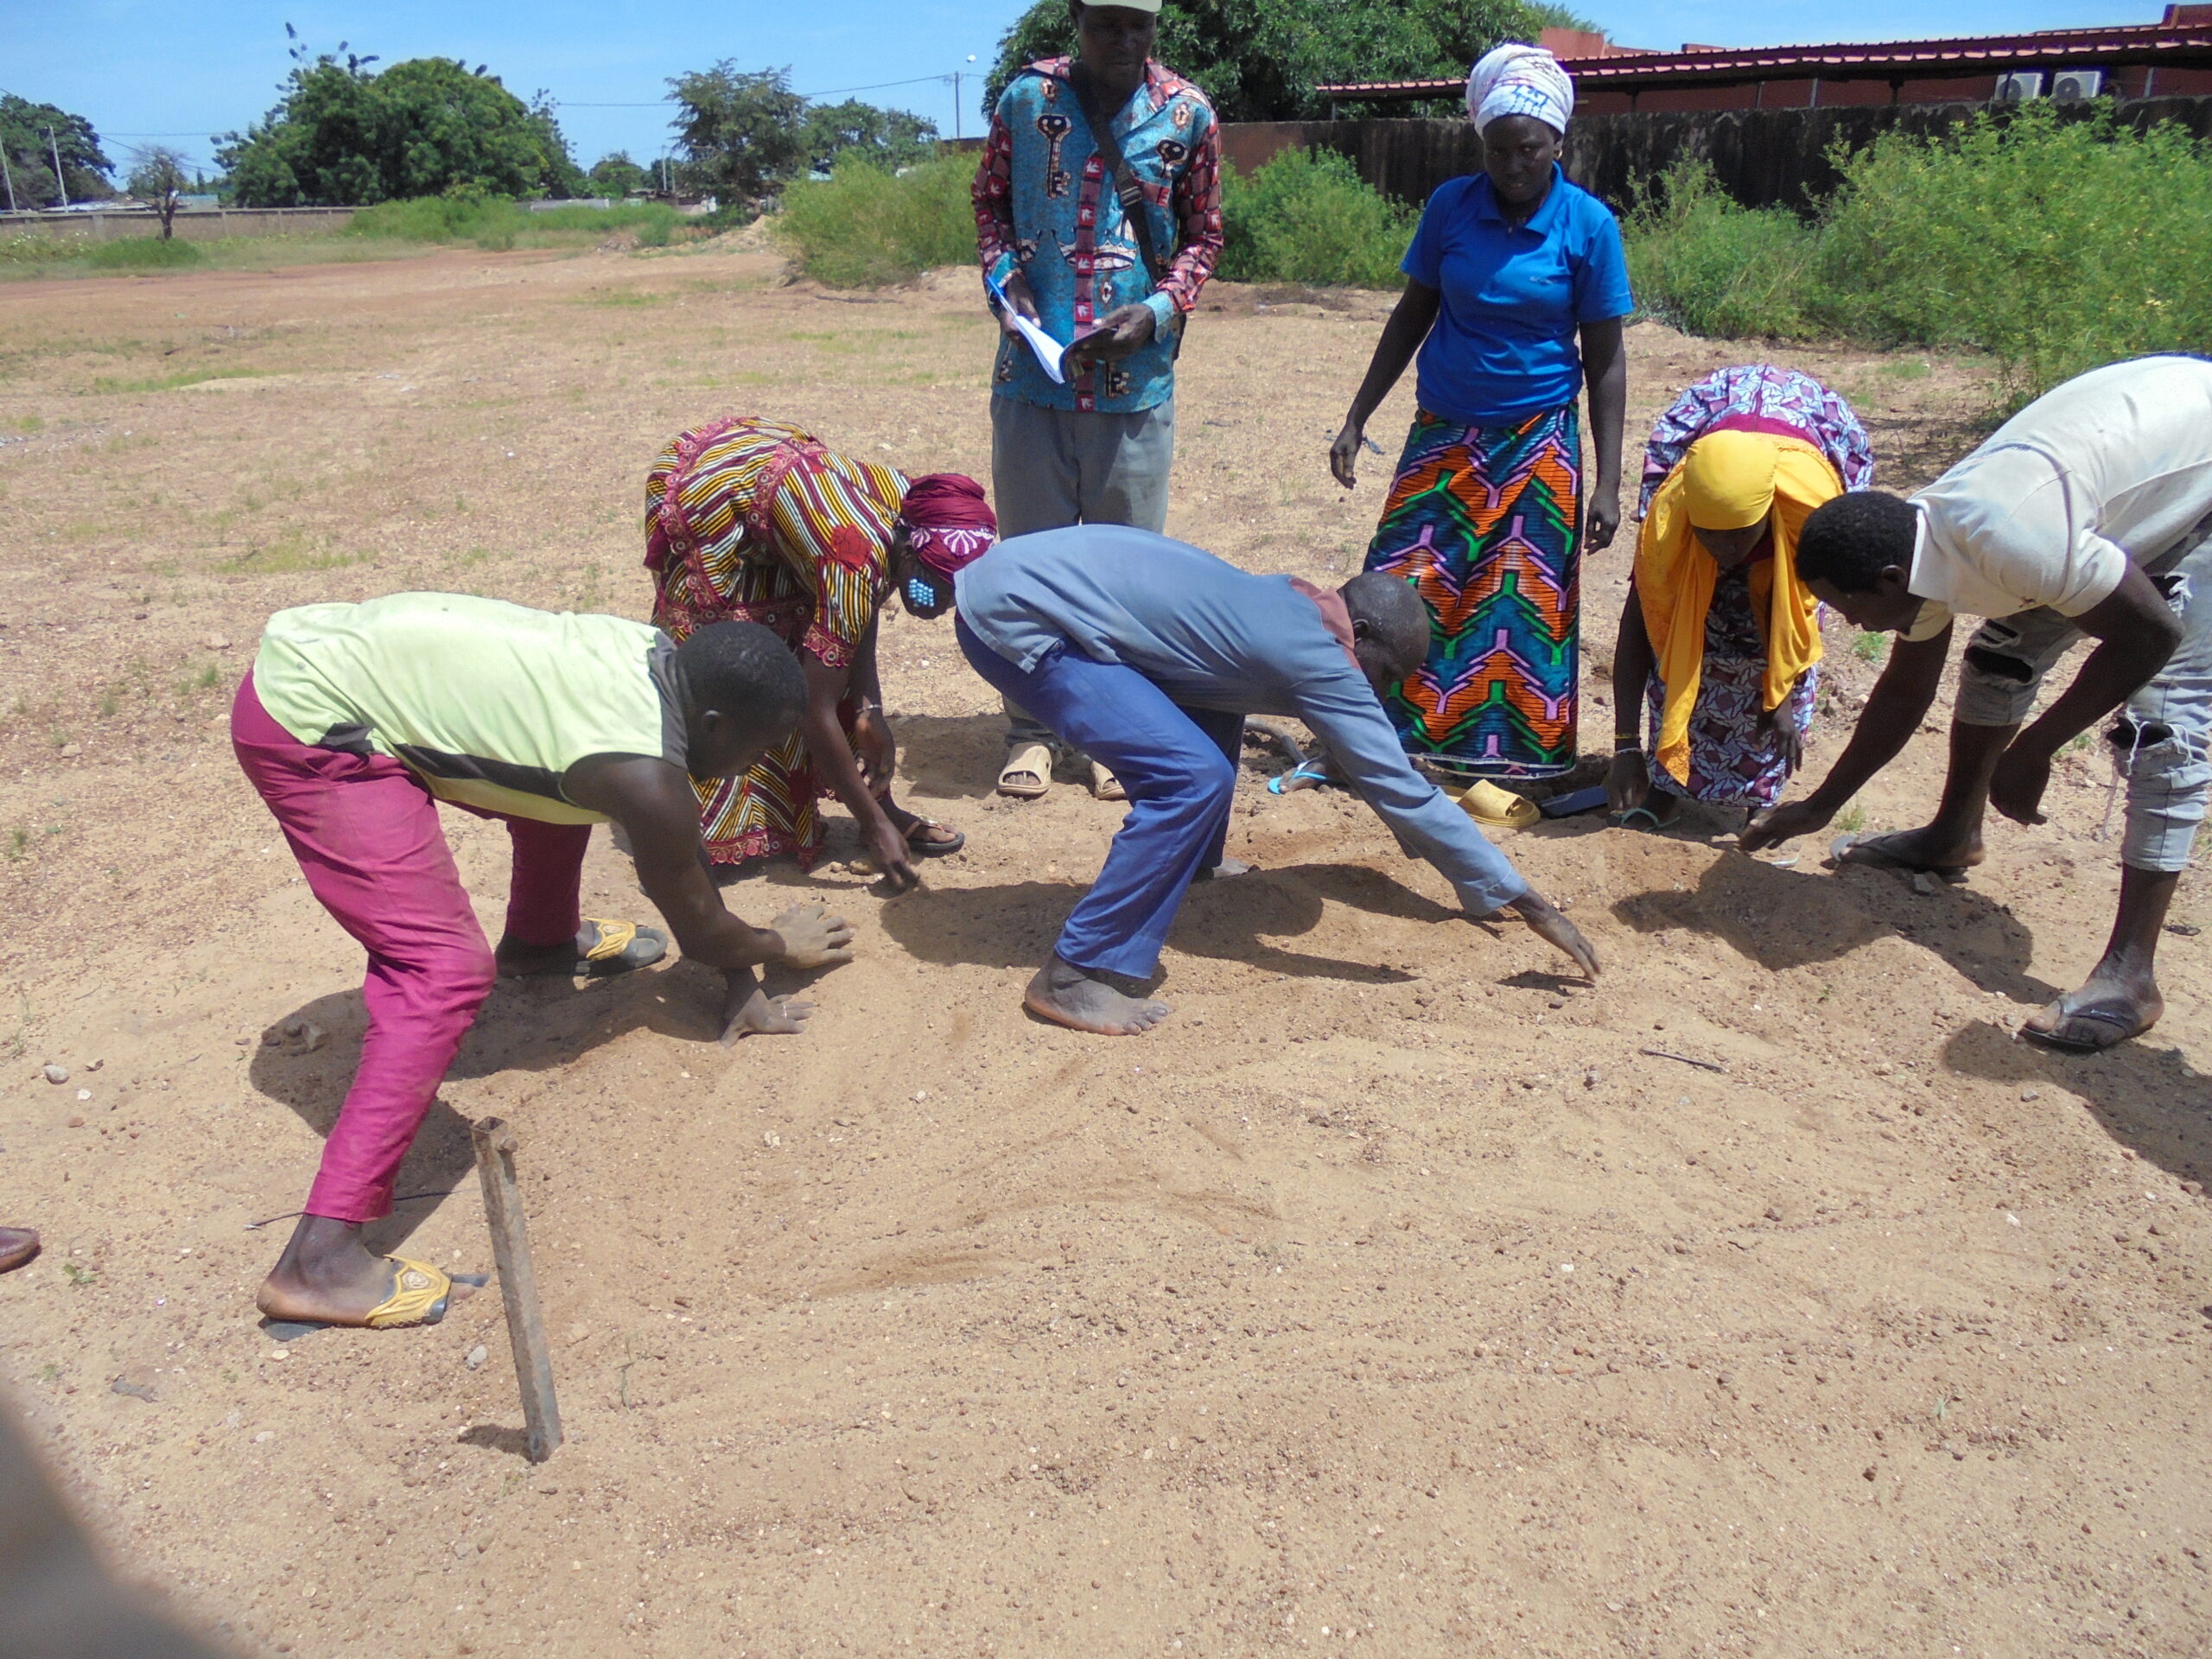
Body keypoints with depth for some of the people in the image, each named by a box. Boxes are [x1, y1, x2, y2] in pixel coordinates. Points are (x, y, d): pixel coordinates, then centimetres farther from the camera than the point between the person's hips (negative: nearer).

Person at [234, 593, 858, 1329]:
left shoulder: (662, 658, 1)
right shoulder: (643, 772, -21)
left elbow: (682, 856, 13)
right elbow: (697, 926, -4)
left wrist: (738, 976, 15)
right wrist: (780, 946, 16)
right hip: (306, 724, -10)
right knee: (447, 973, -16)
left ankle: (540, 940, 49)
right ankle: (317, 1261, -16)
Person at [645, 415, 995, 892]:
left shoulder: (907, 497, -15)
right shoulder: (859, 562, -35)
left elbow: (859, 619, -1)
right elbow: (817, 711, -31)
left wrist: (869, 709, -13)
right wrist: (875, 825, -25)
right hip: (700, 502, -7)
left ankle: (880, 803, 9)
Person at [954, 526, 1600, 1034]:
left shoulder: (1292, 602, 14)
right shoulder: (1318, 660, -13)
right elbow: (1405, 790, -11)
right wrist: (1525, 901, -3)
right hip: (1017, 617, -10)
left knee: (1211, 701, 21)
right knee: (1193, 778, -18)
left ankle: (1188, 865, 37)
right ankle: (1072, 976, -10)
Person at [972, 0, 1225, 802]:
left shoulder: (1188, 114, 1)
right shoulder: (1026, 97, 3)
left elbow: (1202, 236, 8)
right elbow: (990, 202, 14)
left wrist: (1159, 311, -9)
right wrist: (1003, 279, -5)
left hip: (1136, 378, 0)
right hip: (1031, 372, 1)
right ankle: (1032, 729, 21)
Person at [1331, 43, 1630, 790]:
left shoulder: (1588, 224, -7)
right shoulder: (1450, 206, -3)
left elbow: (1604, 358, -4)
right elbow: (1412, 315, 8)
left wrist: (1608, 483, -7)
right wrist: (1357, 418, 5)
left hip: (1538, 444, -1)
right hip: (1444, 434, 2)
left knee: (1522, 607, 2)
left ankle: (1508, 755, 16)